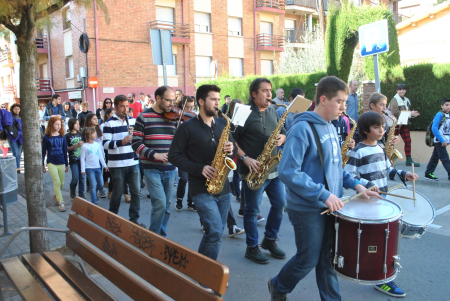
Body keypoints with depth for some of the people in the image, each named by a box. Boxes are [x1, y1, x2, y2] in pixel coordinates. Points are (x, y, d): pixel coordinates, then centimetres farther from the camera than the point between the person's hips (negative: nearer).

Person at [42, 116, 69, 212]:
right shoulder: (46, 138, -5)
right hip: (51, 163, -3)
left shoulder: (62, 137, 4)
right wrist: (43, 165, 2)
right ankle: (61, 202, -7)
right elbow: (43, 152, 1)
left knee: (61, 184, 11)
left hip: (61, 163, 4)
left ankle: (56, 196, 37)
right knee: (57, 182, -12)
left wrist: (67, 164, 13)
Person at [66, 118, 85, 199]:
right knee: (75, 178, -5)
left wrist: (82, 144, -2)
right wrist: (76, 145, -18)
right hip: (73, 160, -4)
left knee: (82, 177, 3)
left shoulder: (80, 134, 10)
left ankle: (81, 194, 13)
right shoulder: (67, 136, -3)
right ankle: (72, 191, 22)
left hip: (81, 158, 4)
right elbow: (67, 148, -8)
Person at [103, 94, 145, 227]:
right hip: (117, 165, -5)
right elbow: (105, 144, -13)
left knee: (136, 191, 4)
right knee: (118, 192, 6)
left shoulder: (132, 121, 10)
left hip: (133, 163, 5)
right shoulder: (109, 123, -6)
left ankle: (134, 219, 17)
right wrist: (121, 142, -27)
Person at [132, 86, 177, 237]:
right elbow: (136, 143, -7)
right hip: (152, 169, -4)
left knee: (166, 206, 12)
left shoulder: (174, 117, 7)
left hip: (170, 169, 4)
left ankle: (162, 236, 29)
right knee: (160, 203, -12)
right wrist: (154, 155, -20)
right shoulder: (144, 117, -3)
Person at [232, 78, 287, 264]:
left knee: (280, 204, 11)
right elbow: (231, 140, -12)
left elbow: (282, 132, 19)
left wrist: (282, 138, -5)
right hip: (253, 171, -7)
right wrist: (245, 158, -22)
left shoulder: (273, 112, 12)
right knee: (252, 210, 4)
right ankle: (252, 248, 19)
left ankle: (270, 240, 30)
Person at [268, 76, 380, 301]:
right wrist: (323, 194, -27)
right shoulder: (302, 129, -19)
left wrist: (354, 184, 5)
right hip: (307, 209, -7)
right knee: (308, 261, 7)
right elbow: (288, 172, -26)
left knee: (328, 259, 16)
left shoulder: (330, 128, 9)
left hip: (330, 206, 7)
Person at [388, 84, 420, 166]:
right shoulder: (394, 100, -10)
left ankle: (409, 160, 12)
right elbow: (395, 113, -21)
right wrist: (410, 114, -19)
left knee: (408, 141, 5)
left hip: (404, 124, 7)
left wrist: (413, 114, -2)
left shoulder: (406, 100, 13)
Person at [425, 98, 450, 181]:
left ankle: (428, 173, 21)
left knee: (435, 157, 13)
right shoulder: (440, 114, -13)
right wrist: (442, 140, -18)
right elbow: (434, 128, -18)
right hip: (439, 140, -8)